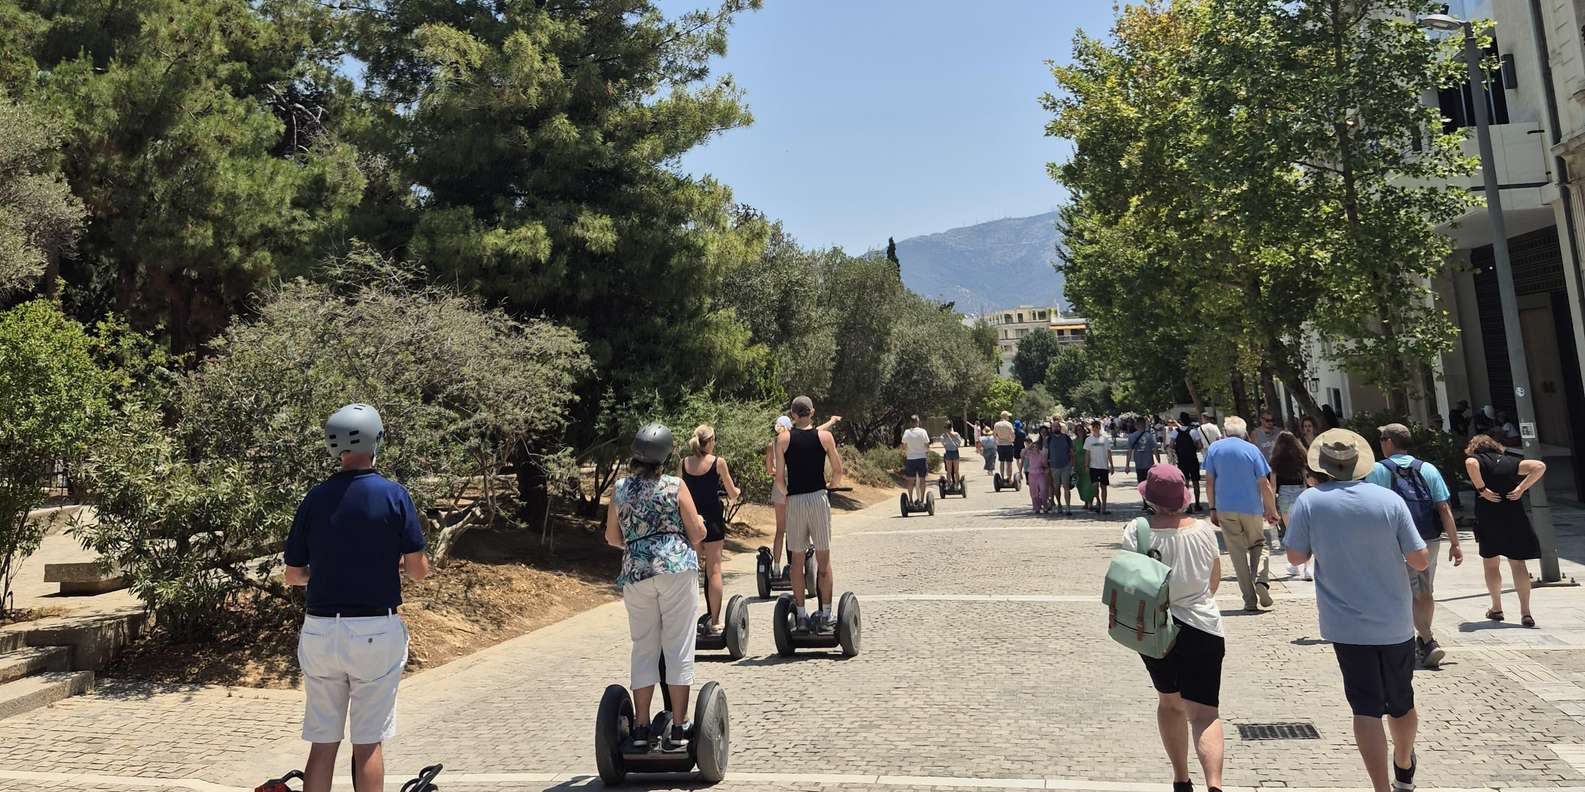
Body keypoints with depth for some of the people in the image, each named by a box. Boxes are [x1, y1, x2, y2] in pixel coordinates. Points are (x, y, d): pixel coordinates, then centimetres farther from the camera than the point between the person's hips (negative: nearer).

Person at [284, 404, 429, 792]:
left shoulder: (314, 498, 1)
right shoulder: (394, 495, -8)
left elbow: (292, 575, 7)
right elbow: (419, 570, -8)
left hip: (320, 630, 3)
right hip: (376, 631, -3)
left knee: (323, 742, 12)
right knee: (368, 743, 7)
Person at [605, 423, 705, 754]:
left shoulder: (620, 489, 7)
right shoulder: (675, 486, -2)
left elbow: (612, 537, 15)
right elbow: (697, 534, 0)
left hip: (635, 572, 3)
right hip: (677, 567, -3)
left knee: (643, 649, 12)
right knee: (678, 648, 3)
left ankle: (641, 729, 14)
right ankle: (678, 729, 5)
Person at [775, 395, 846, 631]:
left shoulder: (783, 439, 0)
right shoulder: (824, 436, 0)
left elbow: (779, 476, -1)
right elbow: (838, 471, 3)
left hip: (794, 501, 1)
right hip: (818, 498, 0)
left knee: (797, 559, 8)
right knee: (823, 558, 6)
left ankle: (801, 614, 10)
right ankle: (825, 613, 7)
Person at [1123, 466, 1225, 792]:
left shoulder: (1136, 530, -11)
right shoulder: (1203, 529, -3)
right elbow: (1215, 579, 10)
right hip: (1202, 629, 0)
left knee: (1169, 702, 20)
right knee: (1204, 712, -1)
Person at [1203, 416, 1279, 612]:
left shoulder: (1213, 448, 2)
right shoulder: (1252, 450, -2)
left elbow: (1209, 482, 1)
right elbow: (1264, 485, -3)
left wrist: (1213, 509, 9)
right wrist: (1272, 511, 6)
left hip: (1225, 509, 1)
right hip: (1252, 508, -1)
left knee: (1238, 552, 6)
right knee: (1258, 544, 18)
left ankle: (1250, 600, 4)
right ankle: (1261, 580, -8)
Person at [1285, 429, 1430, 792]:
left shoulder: (1310, 501, -11)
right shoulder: (1389, 500, -9)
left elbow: (1295, 556, -4)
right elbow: (1420, 561, -6)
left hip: (1346, 625, -2)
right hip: (1395, 623, 2)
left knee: (1367, 709, 3)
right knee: (1401, 703, 21)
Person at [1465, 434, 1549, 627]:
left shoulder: (1476, 459, 3)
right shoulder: (1511, 461, 13)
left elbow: (1470, 463, -22)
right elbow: (1540, 466, -1)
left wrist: (1482, 490, -15)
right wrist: (1521, 488, -2)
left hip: (1488, 519, -2)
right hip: (1516, 519, 2)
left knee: (1491, 563, 13)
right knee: (1518, 563, 5)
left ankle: (1496, 608, 19)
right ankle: (1525, 612, -3)